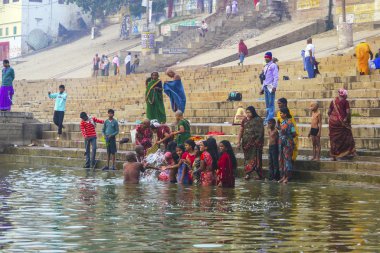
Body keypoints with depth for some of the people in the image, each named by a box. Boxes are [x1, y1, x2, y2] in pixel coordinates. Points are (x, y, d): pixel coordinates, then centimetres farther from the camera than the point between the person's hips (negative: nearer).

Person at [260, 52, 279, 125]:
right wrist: (262, 88, 21)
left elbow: (276, 77, -10)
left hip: (271, 87, -8)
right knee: (267, 104, 8)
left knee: (271, 103, -10)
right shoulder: (265, 67, 21)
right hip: (266, 86, 8)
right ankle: (267, 118, 9)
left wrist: (274, 86, -19)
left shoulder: (273, 66, -3)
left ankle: (270, 119, -14)